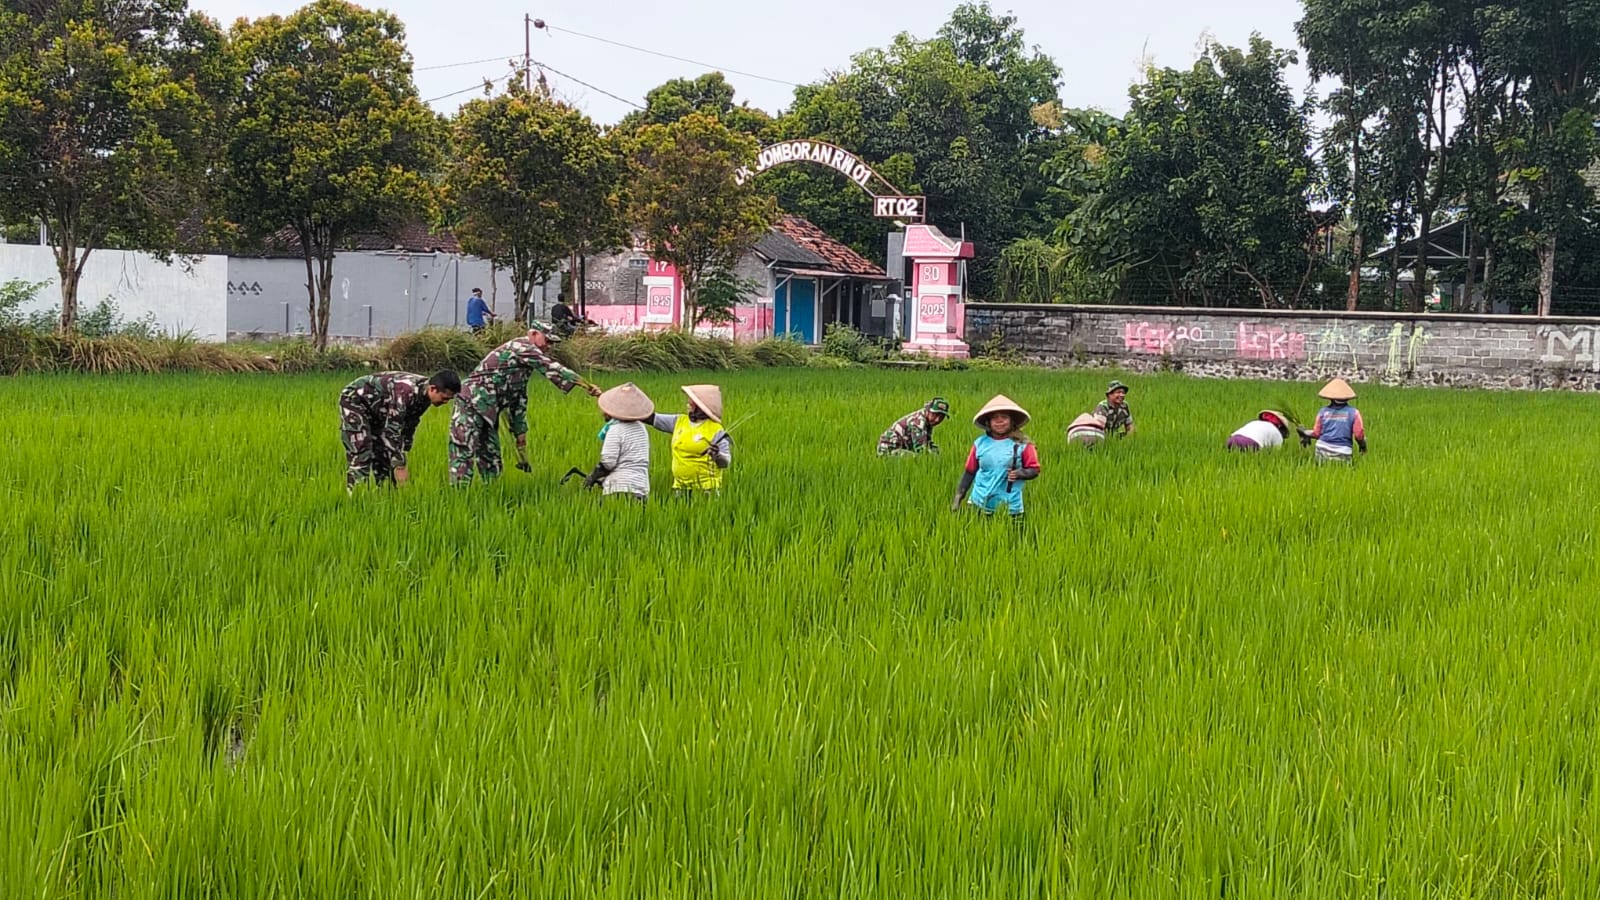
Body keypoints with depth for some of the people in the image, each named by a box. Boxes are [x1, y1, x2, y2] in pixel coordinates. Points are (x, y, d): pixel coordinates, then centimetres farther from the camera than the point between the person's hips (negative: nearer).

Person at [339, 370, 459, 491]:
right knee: (360, 457, -17)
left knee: (386, 456, 6)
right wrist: (399, 466, -33)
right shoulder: (405, 391, -36)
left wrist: (402, 461, 7)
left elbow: (409, 426, 5)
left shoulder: (424, 395, -8)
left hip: (376, 411, 9)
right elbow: (392, 429, -35)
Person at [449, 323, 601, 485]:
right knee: (464, 455, -14)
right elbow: (551, 368, -19)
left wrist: (520, 436, 23)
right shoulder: (521, 346, -9)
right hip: (471, 404, -10)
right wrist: (587, 386, -21)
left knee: (491, 462, 8)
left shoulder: (525, 363, 20)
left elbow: (518, 403, 24)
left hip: (487, 413, 10)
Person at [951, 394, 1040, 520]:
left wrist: (1020, 473, -19)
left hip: (1010, 505, -2)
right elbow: (969, 472, 10)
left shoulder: (1022, 444, -2)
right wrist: (959, 496, 6)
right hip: (980, 504, 2)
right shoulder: (980, 443, 5)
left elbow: (1034, 470, 2)